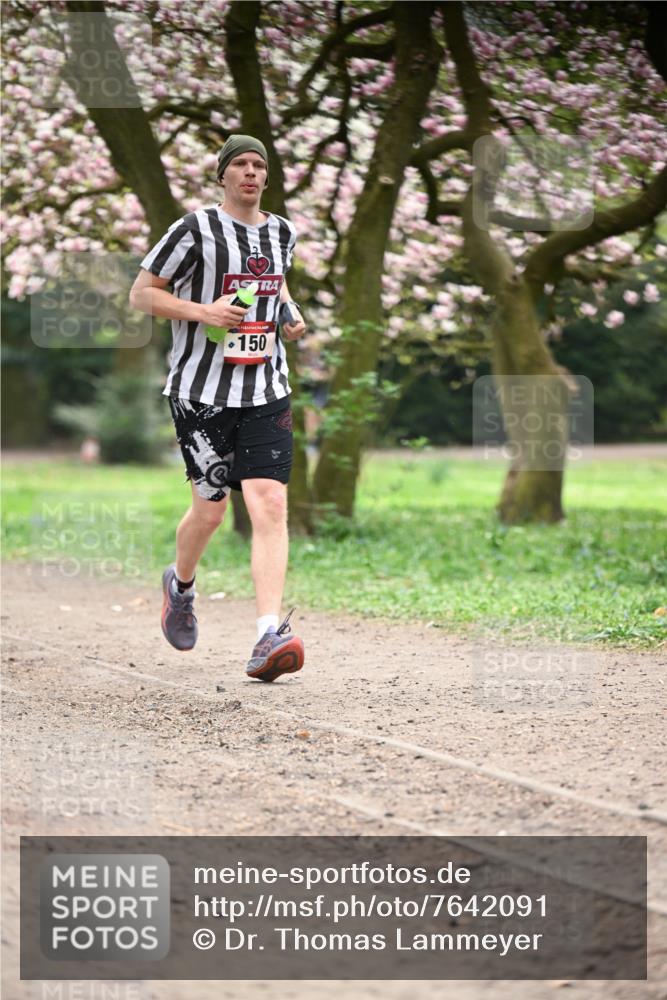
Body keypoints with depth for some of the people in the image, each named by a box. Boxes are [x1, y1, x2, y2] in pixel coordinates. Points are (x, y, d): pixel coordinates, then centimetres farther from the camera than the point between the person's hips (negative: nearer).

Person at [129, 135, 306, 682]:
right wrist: (203, 312, -17)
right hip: (202, 390, -3)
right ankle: (181, 585, 38)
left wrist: (292, 315, 10)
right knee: (210, 509, 3)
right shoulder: (195, 229, -6)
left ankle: (270, 636, -18)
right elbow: (142, 293, -3)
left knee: (271, 505, -12)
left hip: (266, 391, 3)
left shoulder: (282, 232, 11)